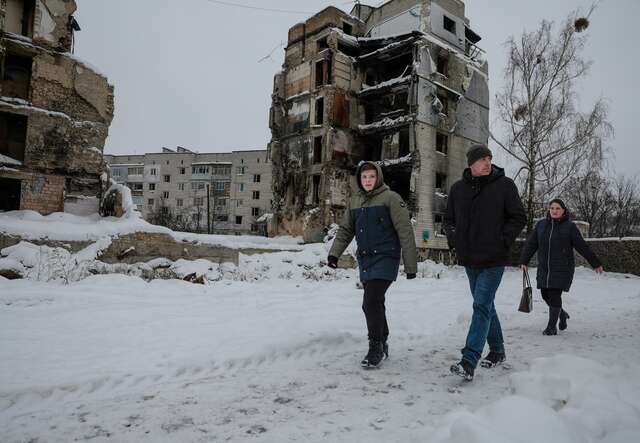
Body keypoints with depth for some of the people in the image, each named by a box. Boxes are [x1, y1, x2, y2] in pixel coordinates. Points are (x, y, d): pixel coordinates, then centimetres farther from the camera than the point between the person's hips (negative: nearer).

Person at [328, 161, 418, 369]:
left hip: (385, 258, -6)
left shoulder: (390, 198, -7)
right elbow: (345, 229, 16)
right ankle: (381, 346, 30)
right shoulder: (355, 200, 11)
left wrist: (410, 264, -12)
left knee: (371, 303, -14)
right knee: (373, 304, 14)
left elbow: (405, 232, -9)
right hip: (365, 260, 6)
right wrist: (334, 252, 3)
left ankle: (376, 348, 3)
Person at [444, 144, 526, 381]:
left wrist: (503, 240, -11)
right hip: (469, 259, 5)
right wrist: (454, 238, 0)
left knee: (482, 306, -12)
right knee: (486, 306, 16)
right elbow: (449, 219, 16)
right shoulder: (458, 188, 6)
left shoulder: (504, 184, -4)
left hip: (493, 259, -5)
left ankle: (469, 362, -13)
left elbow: (518, 218, 0)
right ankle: (497, 350, 33)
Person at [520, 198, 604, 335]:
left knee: (555, 295, -6)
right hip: (544, 269, 4)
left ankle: (552, 326, 6)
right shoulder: (541, 225, 5)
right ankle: (562, 314, 36)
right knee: (546, 295, 8)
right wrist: (524, 261, 1)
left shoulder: (569, 226, -3)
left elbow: (582, 246, -1)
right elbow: (531, 244, 6)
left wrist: (595, 263, 1)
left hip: (562, 269, -4)